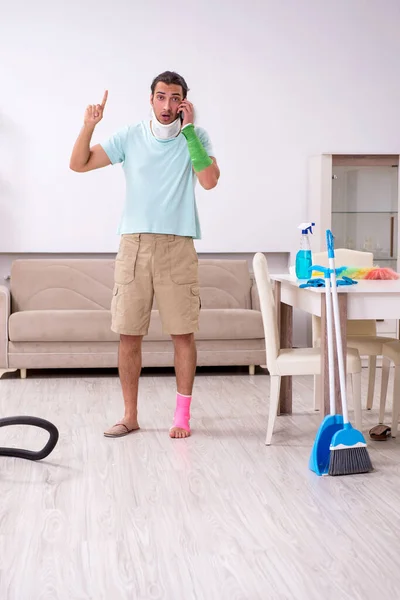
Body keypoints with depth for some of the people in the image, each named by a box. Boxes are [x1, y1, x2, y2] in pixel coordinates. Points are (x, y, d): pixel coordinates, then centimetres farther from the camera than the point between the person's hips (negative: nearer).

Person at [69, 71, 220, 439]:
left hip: (178, 246, -1)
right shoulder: (130, 137, 5)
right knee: (129, 335, 4)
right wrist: (89, 126, -11)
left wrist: (188, 130, -14)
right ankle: (130, 415, 15)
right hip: (134, 244, 2)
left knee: (183, 334, 1)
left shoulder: (196, 138, 1)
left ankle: (183, 415, 12)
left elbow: (210, 180, -16)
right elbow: (78, 164, 5)